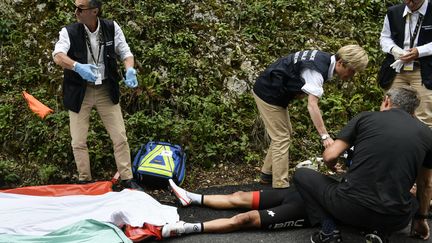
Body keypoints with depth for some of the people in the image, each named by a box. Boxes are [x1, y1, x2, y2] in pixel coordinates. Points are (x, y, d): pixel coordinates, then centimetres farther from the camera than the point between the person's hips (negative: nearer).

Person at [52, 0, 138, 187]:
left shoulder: (112, 28, -5)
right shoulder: (69, 32, -10)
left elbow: (125, 52, 0)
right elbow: (58, 56, -25)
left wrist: (130, 70, -23)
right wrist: (78, 67, -46)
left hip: (106, 90, 1)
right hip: (79, 92, -1)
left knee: (120, 137, 3)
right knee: (78, 142, 4)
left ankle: (127, 179, 16)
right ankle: (84, 180, 23)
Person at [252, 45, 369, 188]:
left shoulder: (325, 59, 1)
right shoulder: (317, 70, -28)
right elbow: (312, 105, -35)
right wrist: (325, 136, -39)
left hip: (274, 92, 10)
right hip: (268, 94, -10)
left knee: (285, 134, 16)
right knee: (282, 138, -8)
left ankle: (267, 174, 25)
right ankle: (280, 186, -4)